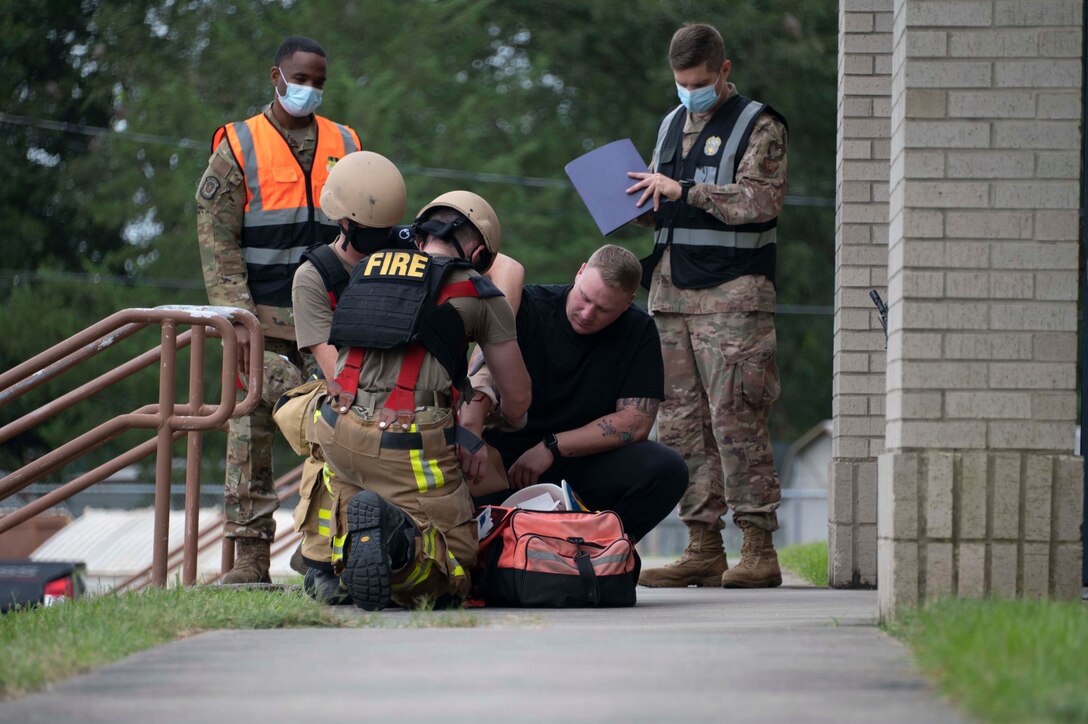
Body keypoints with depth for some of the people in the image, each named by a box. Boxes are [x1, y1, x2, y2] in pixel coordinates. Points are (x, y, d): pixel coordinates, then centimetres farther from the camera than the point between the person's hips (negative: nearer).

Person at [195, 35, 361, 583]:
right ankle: (249, 554, -4)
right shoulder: (237, 149, 6)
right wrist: (236, 315, -9)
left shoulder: (345, 147, 15)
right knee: (251, 436, -6)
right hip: (262, 323, -2)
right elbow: (217, 238, 1)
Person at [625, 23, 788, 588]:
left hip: (732, 295, -7)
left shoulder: (758, 127, -1)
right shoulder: (672, 126, 20)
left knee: (736, 422, -11)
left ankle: (759, 550, -10)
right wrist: (639, 200, 6)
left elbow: (761, 200, -14)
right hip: (673, 296, 7)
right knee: (679, 424, 3)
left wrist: (684, 190, -17)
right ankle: (703, 549, 6)